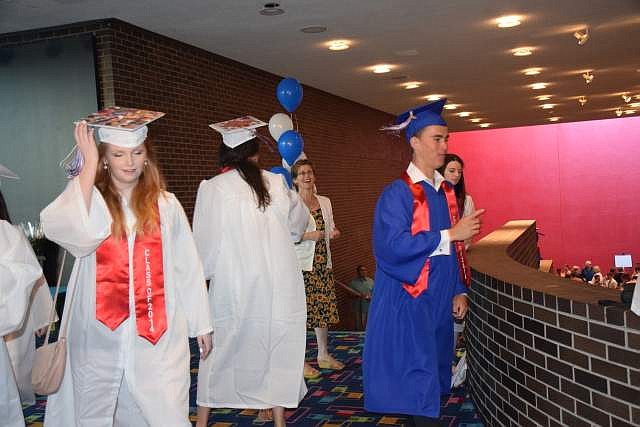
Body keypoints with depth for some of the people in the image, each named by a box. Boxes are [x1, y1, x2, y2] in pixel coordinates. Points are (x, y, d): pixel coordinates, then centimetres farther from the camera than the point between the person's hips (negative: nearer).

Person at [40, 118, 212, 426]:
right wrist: (90, 164, -14)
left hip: (158, 333, 0)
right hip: (101, 334, 0)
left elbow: (187, 266, 7)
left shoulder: (165, 204, 5)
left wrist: (200, 323, 7)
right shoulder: (87, 197, 2)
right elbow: (67, 229, -21)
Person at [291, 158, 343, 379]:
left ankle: (324, 356, 23)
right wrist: (307, 236, -19)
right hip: (301, 265, -6)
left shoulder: (325, 202, 13)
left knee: (324, 308, 10)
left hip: (323, 263, 6)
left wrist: (333, 233, 0)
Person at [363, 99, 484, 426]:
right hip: (410, 302, -7)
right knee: (417, 382, -3)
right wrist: (451, 234, -21)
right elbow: (393, 245, -25)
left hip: (440, 300, 8)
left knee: (435, 372, 17)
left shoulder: (446, 191, 10)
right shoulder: (397, 193, -13)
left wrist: (459, 290, 10)